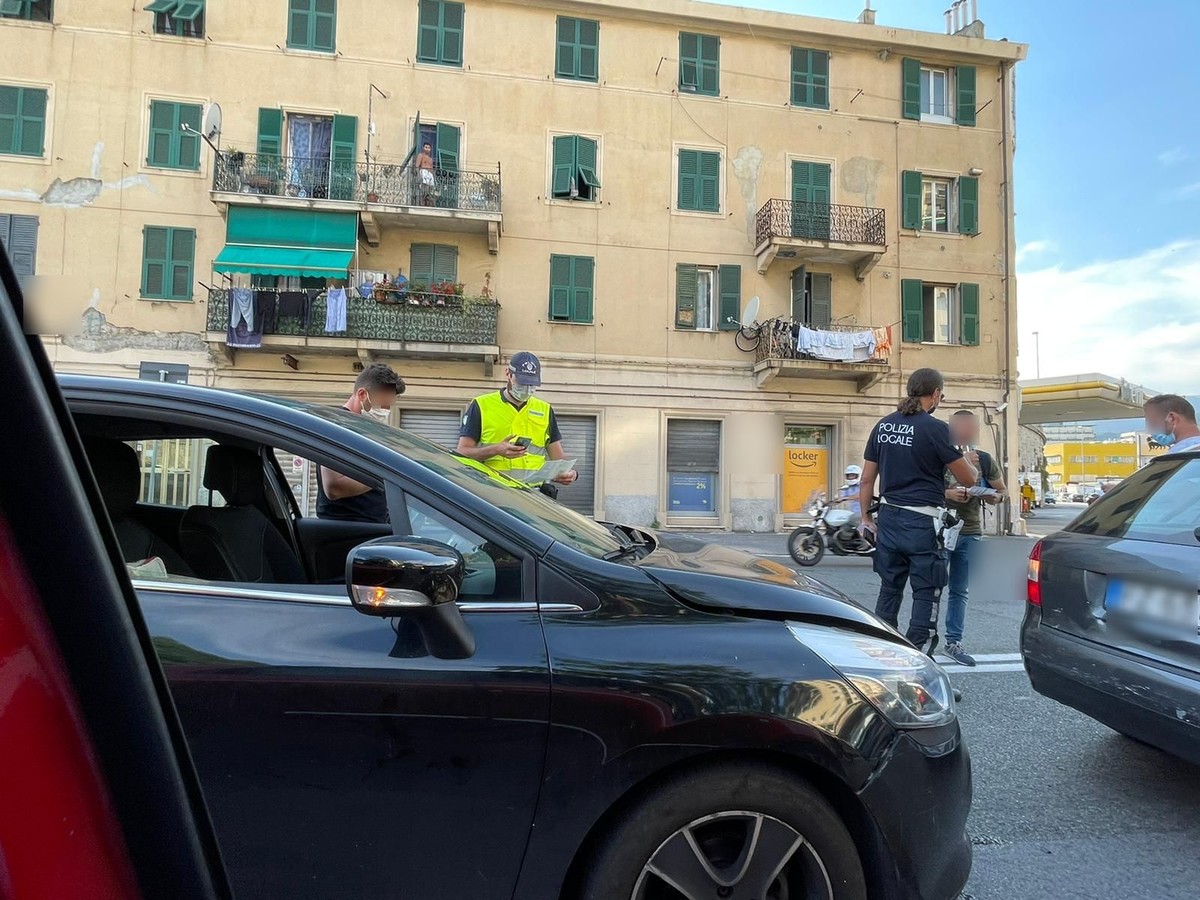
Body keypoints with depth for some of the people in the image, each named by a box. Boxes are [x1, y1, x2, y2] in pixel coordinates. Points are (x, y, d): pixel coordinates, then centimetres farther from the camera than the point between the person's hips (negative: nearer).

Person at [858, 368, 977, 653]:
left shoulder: (882, 426, 6)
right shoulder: (935, 429, -11)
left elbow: (867, 479, 10)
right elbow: (968, 480, -5)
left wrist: (866, 517, 19)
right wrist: (966, 458, 16)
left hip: (889, 519, 6)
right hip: (923, 523, -6)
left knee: (889, 590, 16)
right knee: (926, 594, 5)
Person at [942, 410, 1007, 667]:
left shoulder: (985, 460, 8)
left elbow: (1001, 490, 17)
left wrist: (994, 497, -5)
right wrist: (946, 494, -23)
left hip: (970, 533, 4)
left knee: (959, 591, 10)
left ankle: (953, 642, 17)